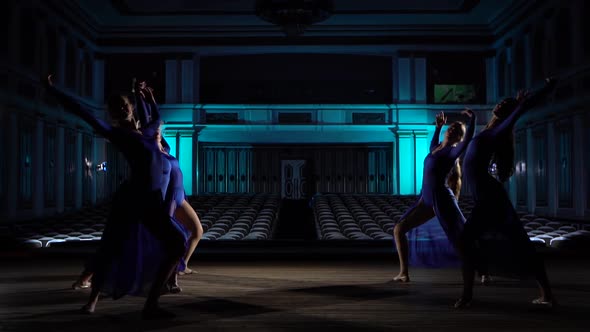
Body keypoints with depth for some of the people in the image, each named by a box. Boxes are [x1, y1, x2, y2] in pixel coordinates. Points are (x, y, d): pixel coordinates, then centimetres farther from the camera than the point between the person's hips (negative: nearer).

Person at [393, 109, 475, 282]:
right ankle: (404, 272, 7)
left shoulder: (453, 151, -4)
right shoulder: (436, 148, 17)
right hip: (426, 199, 7)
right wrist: (438, 126, 42)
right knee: (398, 229, 4)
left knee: (462, 239, -2)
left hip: (441, 199, -7)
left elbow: (468, 139, -26)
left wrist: (472, 118, -29)